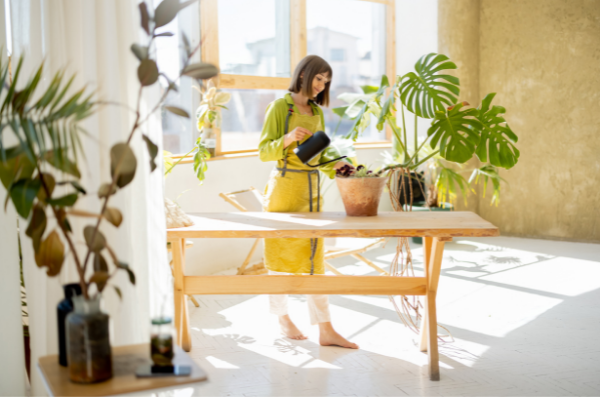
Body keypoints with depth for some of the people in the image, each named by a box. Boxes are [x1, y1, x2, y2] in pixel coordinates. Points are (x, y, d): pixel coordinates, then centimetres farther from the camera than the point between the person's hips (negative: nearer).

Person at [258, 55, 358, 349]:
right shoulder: (280, 107, -5)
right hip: (284, 186, -6)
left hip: (311, 189, 6)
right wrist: (287, 139, -26)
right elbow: (264, 151, -9)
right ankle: (283, 318, 21)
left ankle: (326, 330, 3)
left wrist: (335, 165, 0)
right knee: (281, 252, 4)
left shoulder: (317, 112, 14)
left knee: (314, 257, 4)